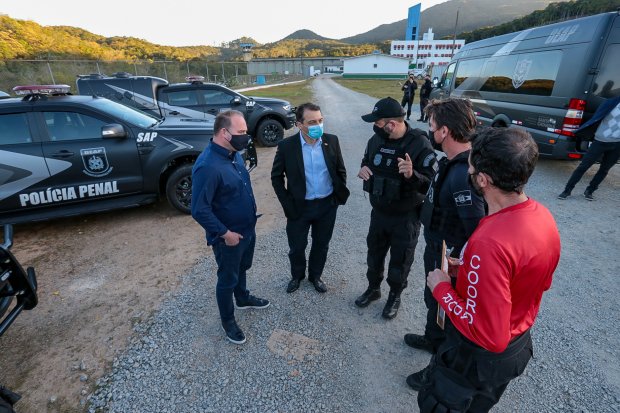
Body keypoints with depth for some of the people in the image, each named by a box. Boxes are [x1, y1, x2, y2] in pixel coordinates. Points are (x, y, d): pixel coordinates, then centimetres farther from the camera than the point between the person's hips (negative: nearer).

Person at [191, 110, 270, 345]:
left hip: (248, 228, 8)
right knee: (228, 278, 13)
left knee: (242, 268, 29)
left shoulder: (233, 154, -2)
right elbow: (199, 210, -27)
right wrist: (225, 233, -21)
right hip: (228, 236, -8)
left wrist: (250, 220, 13)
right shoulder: (207, 166, -30)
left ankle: (243, 298, 54)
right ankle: (227, 321, 36)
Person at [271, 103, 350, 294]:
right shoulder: (286, 146, -13)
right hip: (299, 207, -2)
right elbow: (276, 176, -3)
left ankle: (315, 276, 44)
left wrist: (339, 194, 2)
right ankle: (297, 276, 44)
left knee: (321, 245, 18)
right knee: (297, 247, 15)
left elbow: (340, 170, 6)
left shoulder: (332, 141, -6)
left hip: (327, 205, 2)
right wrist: (286, 203, -6)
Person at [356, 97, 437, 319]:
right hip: (379, 211, 5)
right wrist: (363, 169, -10)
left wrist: (412, 175, -40)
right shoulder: (376, 139, -4)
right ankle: (373, 288, 46)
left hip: (406, 217, -5)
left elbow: (432, 184, -21)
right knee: (374, 253, 21)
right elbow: (367, 162, 13)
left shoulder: (420, 144, -21)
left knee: (400, 259, 14)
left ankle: (395, 295, 40)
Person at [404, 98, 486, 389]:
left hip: (447, 259, -9)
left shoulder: (462, 175, -33)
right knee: (433, 300, 29)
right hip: (438, 250, 9)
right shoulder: (452, 162, -3)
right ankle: (432, 340, 56)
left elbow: (477, 232, -32)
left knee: (442, 307, 12)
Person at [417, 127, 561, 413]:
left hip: (477, 356, -8)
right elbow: (541, 282, 6)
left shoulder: (489, 243, -39)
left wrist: (442, 288, -21)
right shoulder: (543, 216, -10)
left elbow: (489, 336, -33)